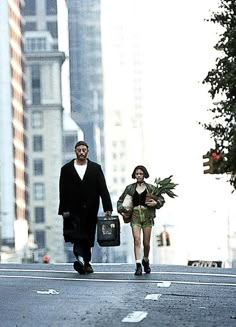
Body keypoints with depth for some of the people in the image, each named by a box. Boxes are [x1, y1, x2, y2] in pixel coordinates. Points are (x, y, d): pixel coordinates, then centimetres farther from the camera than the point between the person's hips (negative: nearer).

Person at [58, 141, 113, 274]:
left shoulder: (96, 168, 9)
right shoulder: (66, 169, 7)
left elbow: (103, 189, 3)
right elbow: (63, 192, 3)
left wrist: (107, 208, -6)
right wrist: (64, 210, -6)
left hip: (90, 210, 2)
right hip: (74, 209, -2)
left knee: (88, 238, 5)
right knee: (77, 235, -17)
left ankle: (86, 262, 16)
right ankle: (80, 258, -28)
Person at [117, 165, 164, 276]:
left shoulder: (150, 188, 6)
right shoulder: (130, 188, 9)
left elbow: (161, 199, 11)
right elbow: (120, 201, 17)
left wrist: (156, 203, -9)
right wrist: (121, 211, 1)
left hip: (147, 216, 0)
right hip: (135, 216, 0)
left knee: (146, 243, 4)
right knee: (137, 240, -15)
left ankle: (146, 261, 31)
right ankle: (138, 265, -18)